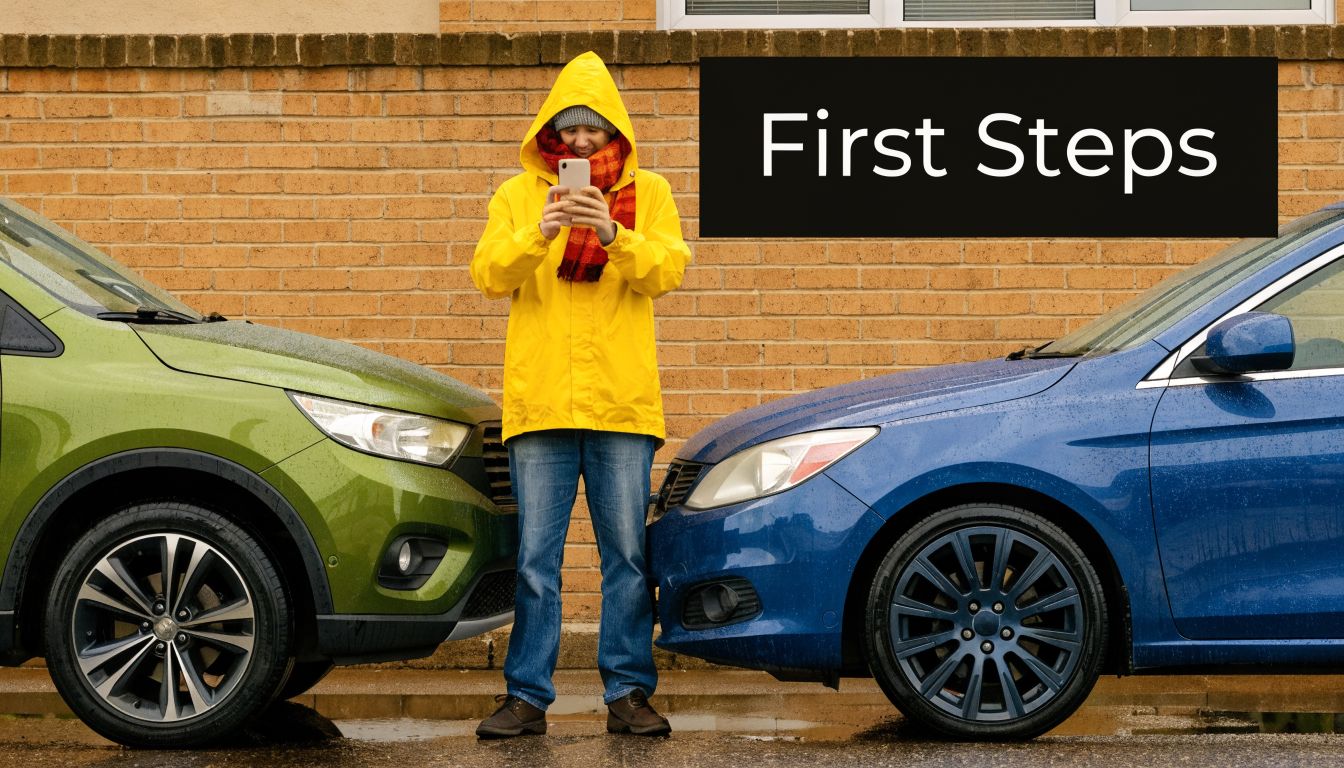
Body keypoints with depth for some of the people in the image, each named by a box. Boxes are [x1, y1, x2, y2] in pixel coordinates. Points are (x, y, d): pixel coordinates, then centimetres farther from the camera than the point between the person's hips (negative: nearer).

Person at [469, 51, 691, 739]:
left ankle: (628, 693, 8)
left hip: (622, 400, 0)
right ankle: (527, 696, 6)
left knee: (628, 554, 2)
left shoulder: (648, 193, 9)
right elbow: (488, 275, -1)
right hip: (540, 399, 0)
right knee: (535, 558, 1)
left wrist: (615, 235, -20)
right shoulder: (518, 194, 11)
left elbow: (668, 270, -3)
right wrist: (539, 233, -17)